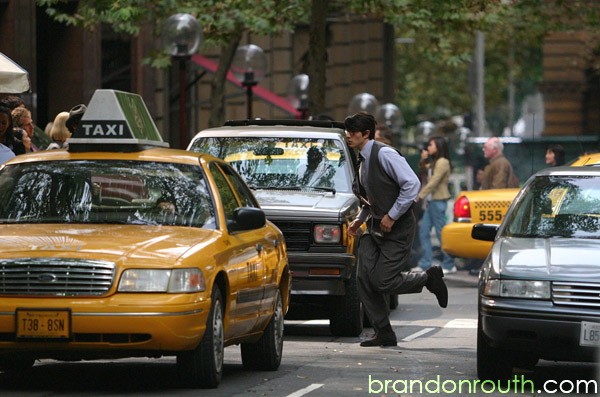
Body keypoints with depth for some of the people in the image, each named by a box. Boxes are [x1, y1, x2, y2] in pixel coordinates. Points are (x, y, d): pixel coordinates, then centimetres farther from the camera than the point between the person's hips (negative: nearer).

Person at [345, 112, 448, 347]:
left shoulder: (384, 154, -15)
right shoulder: (362, 160, 12)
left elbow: (412, 184, -22)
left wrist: (391, 216, -19)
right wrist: (360, 219, 9)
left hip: (397, 230, -8)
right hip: (375, 229, 9)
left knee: (383, 282, -11)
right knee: (365, 279, -1)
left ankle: (430, 278, 13)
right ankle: (383, 334, 8)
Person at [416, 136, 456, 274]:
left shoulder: (442, 162, -12)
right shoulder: (433, 163, 20)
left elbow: (434, 182, -18)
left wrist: (420, 196, -18)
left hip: (438, 201, -10)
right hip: (431, 201, 10)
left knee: (441, 232, -6)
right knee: (423, 231, 7)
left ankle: (449, 265, 0)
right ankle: (425, 264, 9)